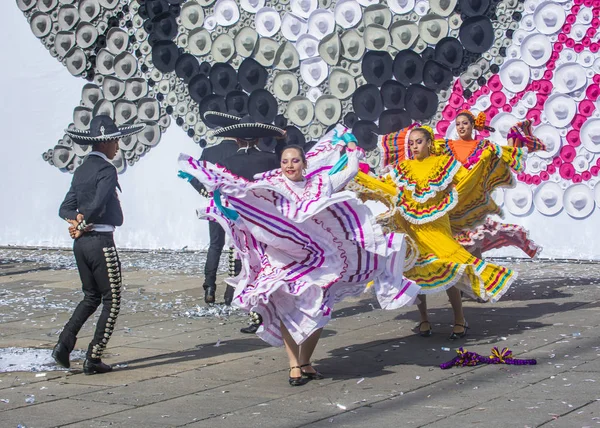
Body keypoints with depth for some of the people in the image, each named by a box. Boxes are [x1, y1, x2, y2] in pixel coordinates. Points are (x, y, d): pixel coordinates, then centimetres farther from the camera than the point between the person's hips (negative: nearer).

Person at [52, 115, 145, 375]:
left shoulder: (81, 170, 13)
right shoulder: (106, 170, -13)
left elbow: (65, 208, 10)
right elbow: (98, 205, -23)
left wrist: (76, 222, -7)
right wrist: (83, 224, -8)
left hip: (80, 243, 8)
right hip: (100, 242, -8)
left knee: (91, 297, 20)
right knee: (111, 300, 4)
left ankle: (64, 344, 7)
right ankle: (93, 359, 4)